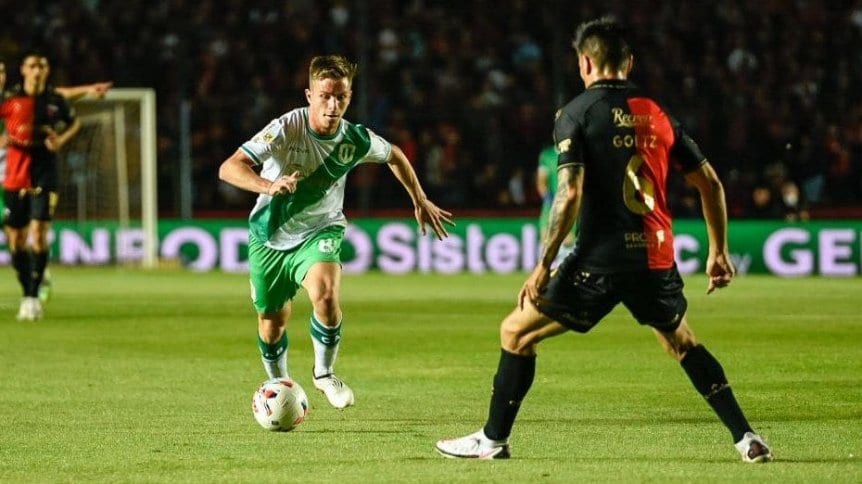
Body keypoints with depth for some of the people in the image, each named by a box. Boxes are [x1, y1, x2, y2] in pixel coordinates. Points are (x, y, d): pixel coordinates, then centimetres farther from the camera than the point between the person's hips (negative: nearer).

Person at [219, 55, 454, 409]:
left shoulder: (356, 140, -15)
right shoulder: (286, 129, -26)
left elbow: (394, 156, 10)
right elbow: (228, 168, -36)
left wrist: (421, 202, 15)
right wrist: (270, 186, -53)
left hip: (320, 231, 0)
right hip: (271, 235, 0)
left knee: (326, 296, -28)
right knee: (272, 322, 12)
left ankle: (324, 374, -3)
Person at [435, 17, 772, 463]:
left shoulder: (576, 113, -4)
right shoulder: (656, 113, 12)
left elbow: (570, 193, -15)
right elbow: (710, 182, 14)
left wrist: (543, 266, -12)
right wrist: (718, 251, 24)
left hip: (601, 259, -5)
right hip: (656, 257, 5)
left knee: (516, 331, 10)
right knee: (681, 341, 28)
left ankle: (493, 439, 10)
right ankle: (745, 438, 21)